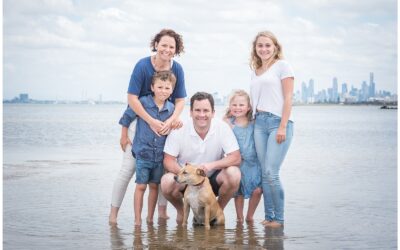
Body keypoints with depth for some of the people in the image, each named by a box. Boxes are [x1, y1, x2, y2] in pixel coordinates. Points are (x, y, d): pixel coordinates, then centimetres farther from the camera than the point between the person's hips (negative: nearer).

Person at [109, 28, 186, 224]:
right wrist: (152, 122, -24)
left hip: (165, 121, 4)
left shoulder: (177, 69, -7)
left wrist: (172, 119, -23)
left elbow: (180, 100, -3)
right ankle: (113, 212, 2)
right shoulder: (143, 65, -18)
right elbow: (132, 98, -19)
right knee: (129, 167, -5)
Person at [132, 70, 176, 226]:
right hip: (143, 152, -3)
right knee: (141, 186, -2)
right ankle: (137, 220, 6)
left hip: (161, 154, 3)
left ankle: (150, 218, 23)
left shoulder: (171, 108, 2)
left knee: (154, 186, 12)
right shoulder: (143, 102, -9)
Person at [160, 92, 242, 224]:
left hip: (213, 179, 1)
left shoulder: (222, 128, -13)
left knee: (234, 174, -29)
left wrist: (211, 165, -34)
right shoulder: (179, 130, -13)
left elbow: (236, 158, -17)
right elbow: (168, 160, -12)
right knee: (167, 182, -32)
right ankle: (180, 210, 4)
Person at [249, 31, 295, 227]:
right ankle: (268, 217, 10)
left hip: (278, 122, -6)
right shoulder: (255, 71, 20)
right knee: (265, 174, 4)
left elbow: (288, 98, -6)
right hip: (259, 123, 6)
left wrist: (283, 127, -13)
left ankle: (279, 219, -2)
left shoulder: (282, 66, 1)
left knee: (271, 173, -13)